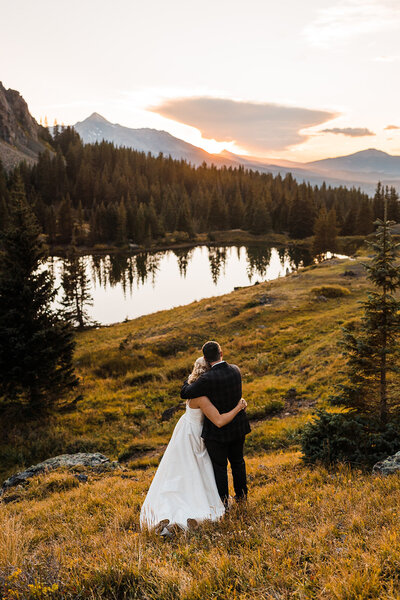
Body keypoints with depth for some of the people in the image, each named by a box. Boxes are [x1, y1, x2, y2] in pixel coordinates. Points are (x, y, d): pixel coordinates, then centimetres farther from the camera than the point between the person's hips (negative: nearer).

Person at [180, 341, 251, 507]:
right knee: (237, 461, 25)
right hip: (238, 427, 6)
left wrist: (190, 381, 4)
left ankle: (223, 501, 25)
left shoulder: (207, 379, -28)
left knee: (219, 466, 12)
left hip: (217, 431, -6)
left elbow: (184, 393, -17)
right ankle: (241, 493, 42)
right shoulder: (235, 370, -8)